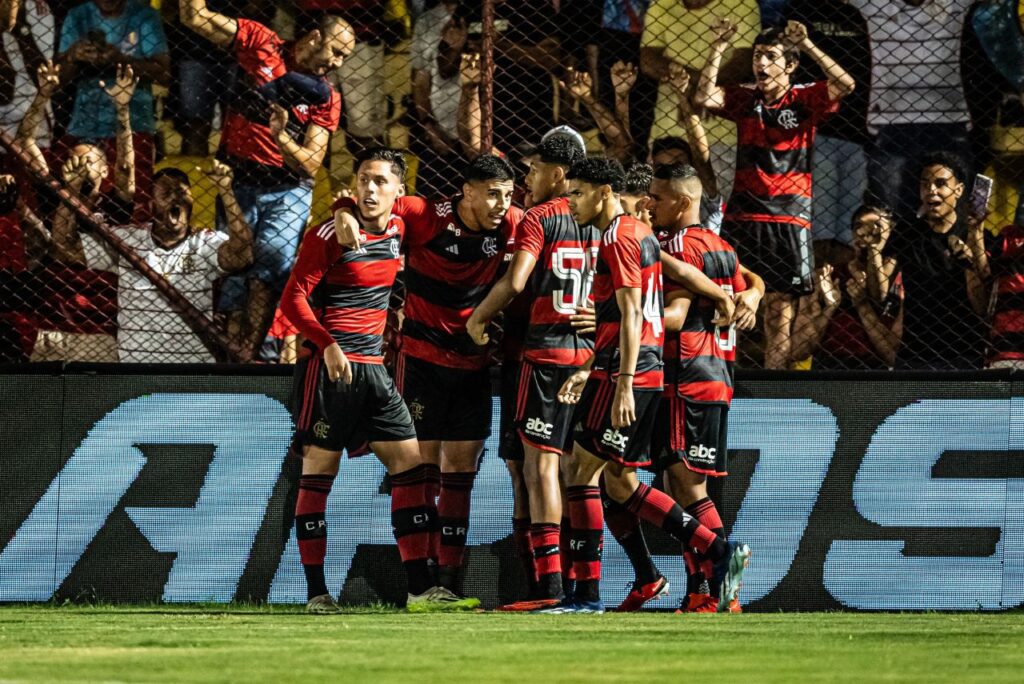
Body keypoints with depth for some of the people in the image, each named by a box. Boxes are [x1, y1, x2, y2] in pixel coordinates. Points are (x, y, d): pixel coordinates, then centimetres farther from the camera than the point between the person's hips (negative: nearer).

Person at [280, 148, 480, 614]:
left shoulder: (397, 230, 8)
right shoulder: (330, 235, -10)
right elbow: (292, 299, -13)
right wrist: (328, 344, -23)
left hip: (372, 366, 7)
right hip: (328, 363, -7)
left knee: (410, 463, 1)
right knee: (319, 469, -3)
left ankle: (420, 588, 0)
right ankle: (316, 591, 0)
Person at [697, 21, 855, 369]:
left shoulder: (804, 100, 2)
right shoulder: (745, 99, 10)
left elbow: (845, 85, -13)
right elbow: (705, 97, -4)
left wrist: (807, 45, -18)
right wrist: (718, 49, -10)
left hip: (788, 220, -2)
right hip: (742, 216, 2)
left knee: (780, 312, -1)